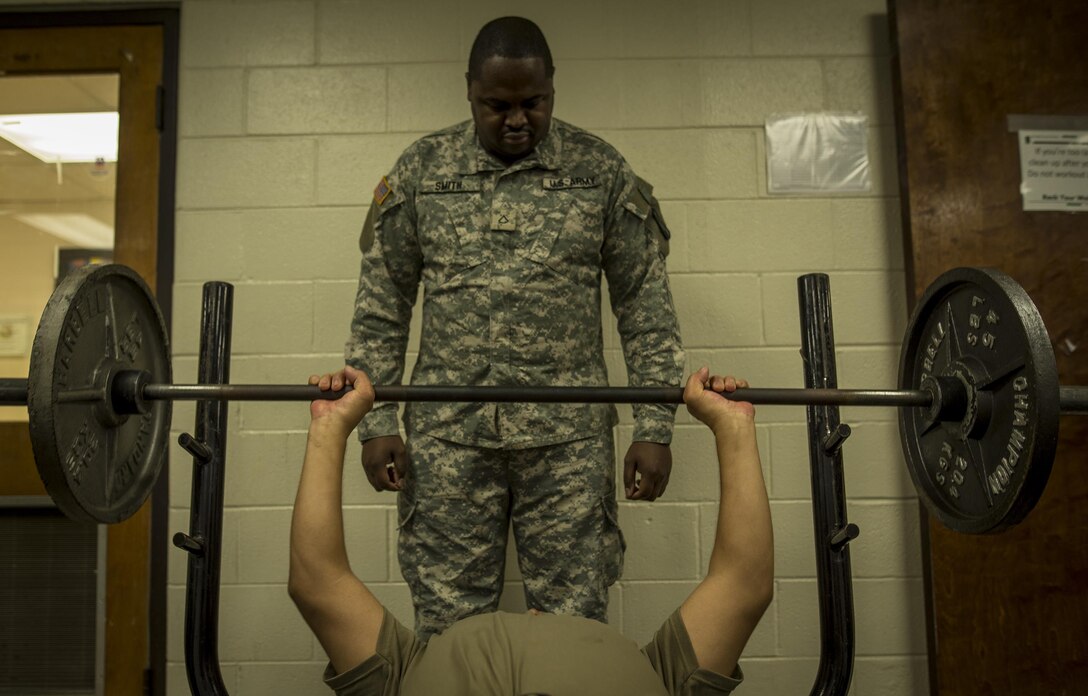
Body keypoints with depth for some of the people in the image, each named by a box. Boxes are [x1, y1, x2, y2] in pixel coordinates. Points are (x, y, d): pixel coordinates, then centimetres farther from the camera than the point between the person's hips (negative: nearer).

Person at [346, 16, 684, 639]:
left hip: (568, 432, 0)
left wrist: (655, 428, -3)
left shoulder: (601, 170, 3)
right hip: (449, 431, 1)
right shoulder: (420, 170, 6)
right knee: (448, 626, 9)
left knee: (575, 624, 6)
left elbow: (647, 308, 2)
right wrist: (377, 421, 0)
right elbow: (382, 309, 7)